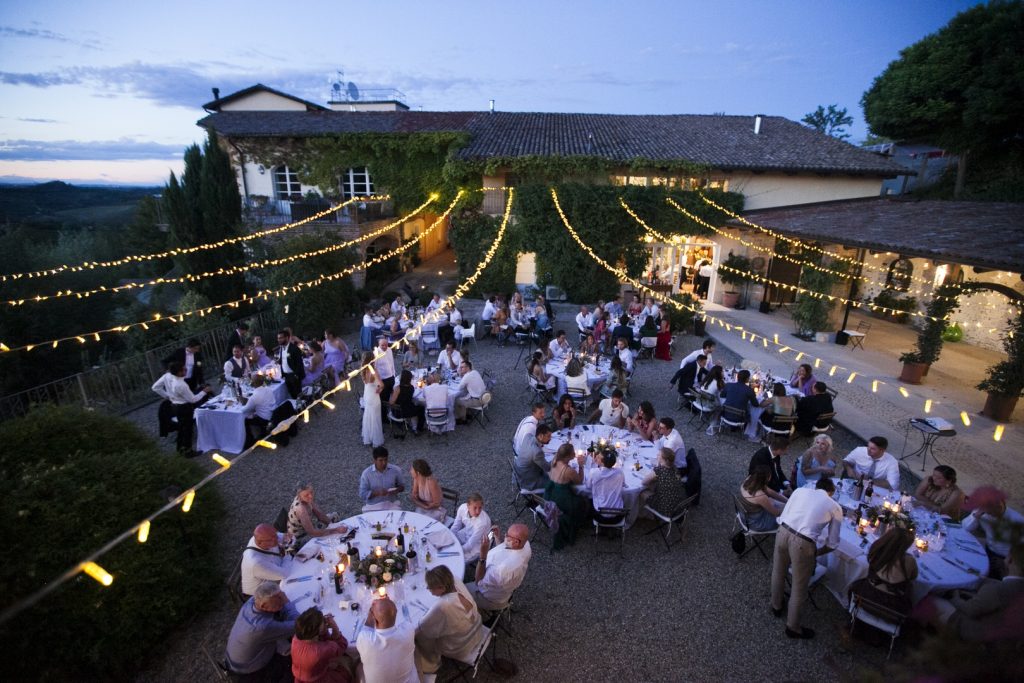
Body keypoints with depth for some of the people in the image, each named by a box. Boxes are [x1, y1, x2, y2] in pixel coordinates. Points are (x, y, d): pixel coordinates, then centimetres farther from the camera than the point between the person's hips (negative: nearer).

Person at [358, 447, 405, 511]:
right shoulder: (366, 473, -6)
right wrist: (377, 493, -21)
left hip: (392, 504, 1)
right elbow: (362, 494, -7)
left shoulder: (395, 470, -1)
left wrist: (397, 490, -11)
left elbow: (402, 486, 11)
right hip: (373, 506, -1)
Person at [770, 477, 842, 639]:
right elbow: (832, 544, 16)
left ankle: (776, 606, 54)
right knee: (799, 588, 19)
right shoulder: (836, 508, 14)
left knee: (778, 572, 30)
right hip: (803, 543, -3)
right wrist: (816, 552, 31)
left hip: (782, 531, 3)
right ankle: (793, 628, 37)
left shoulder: (800, 490, 18)